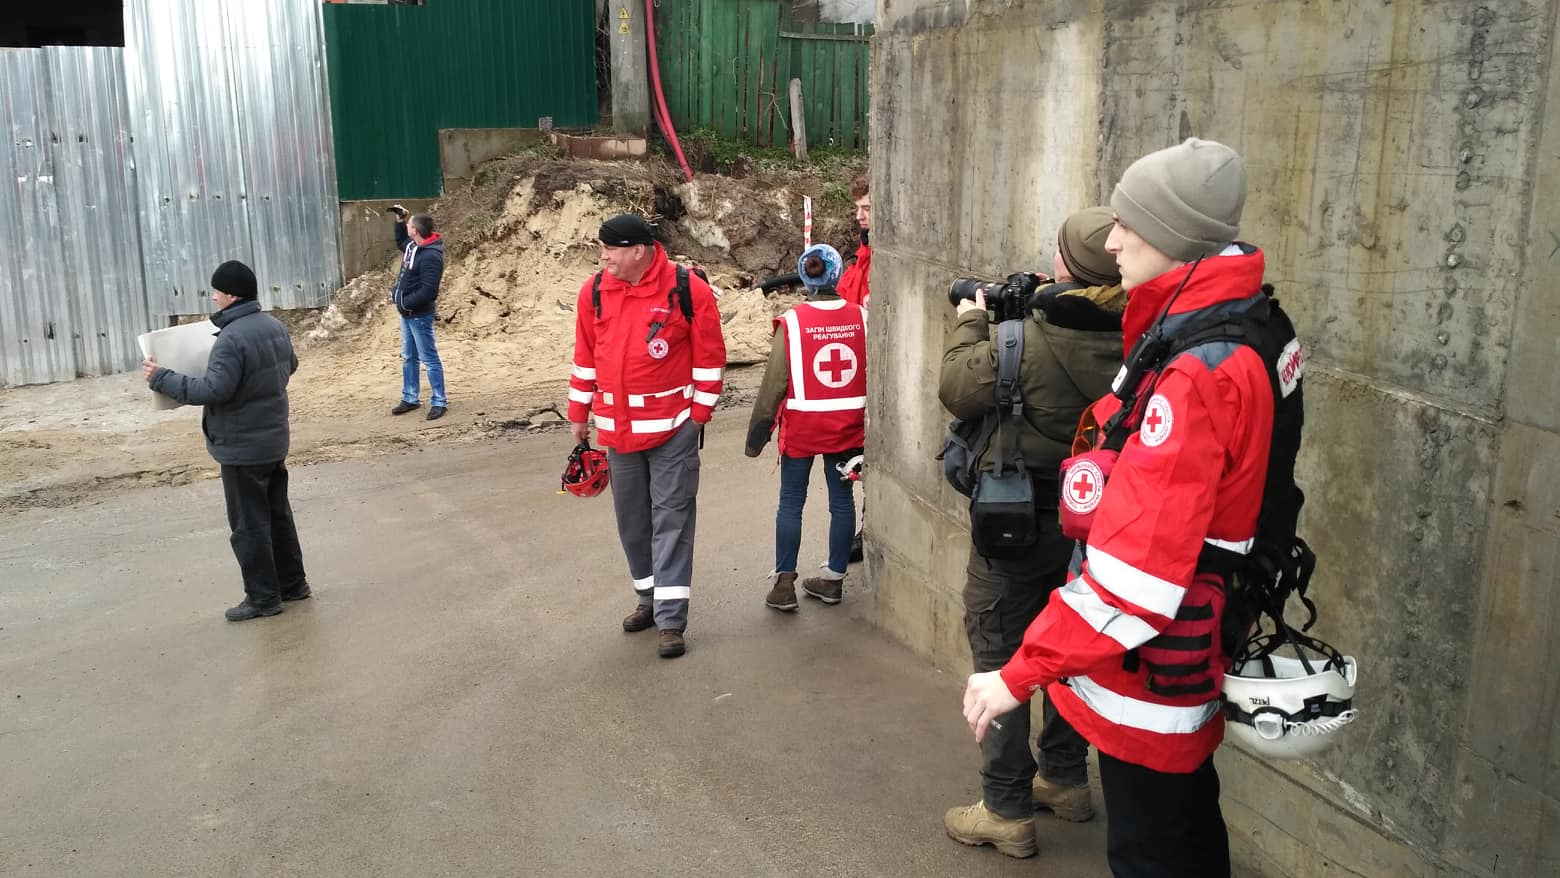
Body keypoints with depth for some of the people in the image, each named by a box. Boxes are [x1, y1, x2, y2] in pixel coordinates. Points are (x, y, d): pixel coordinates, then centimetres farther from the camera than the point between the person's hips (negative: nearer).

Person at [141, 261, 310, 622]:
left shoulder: (231, 338, -23)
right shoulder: (275, 326, 6)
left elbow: (213, 390, -28)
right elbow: (290, 366, 21)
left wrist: (162, 378, -19)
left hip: (242, 447, -9)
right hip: (274, 439, 9)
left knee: (249, 524, 1)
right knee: (278, 513, 18)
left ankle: (263, 596, 8)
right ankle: (292, 582, 27)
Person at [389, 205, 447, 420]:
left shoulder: (430, 256, -24)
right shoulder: (413, 245, 4)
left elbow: (428, 290, -28)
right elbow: (400, 242, 31)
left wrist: (405, 303, -21)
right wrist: (399, 221, 16)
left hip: (420, 315, -10)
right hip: (408, 313, 10)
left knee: (429, 359, -3)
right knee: (408, 357, 16)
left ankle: (439, 402, 5)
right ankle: (410, 398, 26)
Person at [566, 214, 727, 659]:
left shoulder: (688, 290, -13)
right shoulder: (594, 292, 1)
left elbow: (709, 354, -6)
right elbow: (585, 355, 10)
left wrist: (700, 412, -6)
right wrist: (579, 413, 13)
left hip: (673, 426, -5)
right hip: (616, 427, 5)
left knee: (671, 518, -2)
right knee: (632, 519, 15)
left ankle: (671, 619, 2)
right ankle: (650, 597, 32)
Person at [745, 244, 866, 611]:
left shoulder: (791, 322, -12)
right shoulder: (861, 317, -4)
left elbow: (774, 381, -9)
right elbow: (873, 373, 2)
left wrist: (757, 432, -1)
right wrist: (871, 427, 12)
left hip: (801, 425, -2)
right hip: (848, 425, 3)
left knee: (791, 502, 8)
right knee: (842, 499, 12)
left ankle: (784, 583, 9)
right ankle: (834, 579, 22)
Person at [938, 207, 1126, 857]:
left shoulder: (1029, 337, -25)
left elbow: (957, 390, -13)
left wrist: (971, 322, 2)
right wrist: (1038, 305, 6)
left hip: (1019, 522, -6)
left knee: (1001, 658, 6)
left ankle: (1007, 810, 13)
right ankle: (1065, 779, 36)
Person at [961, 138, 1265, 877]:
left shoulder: (1196, 373, -27)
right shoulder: (1223, 334, 5)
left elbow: (1138, 562, -31)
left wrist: (1022, 672, -27)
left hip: (1149, 671, -10)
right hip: (1184, 654, 10)